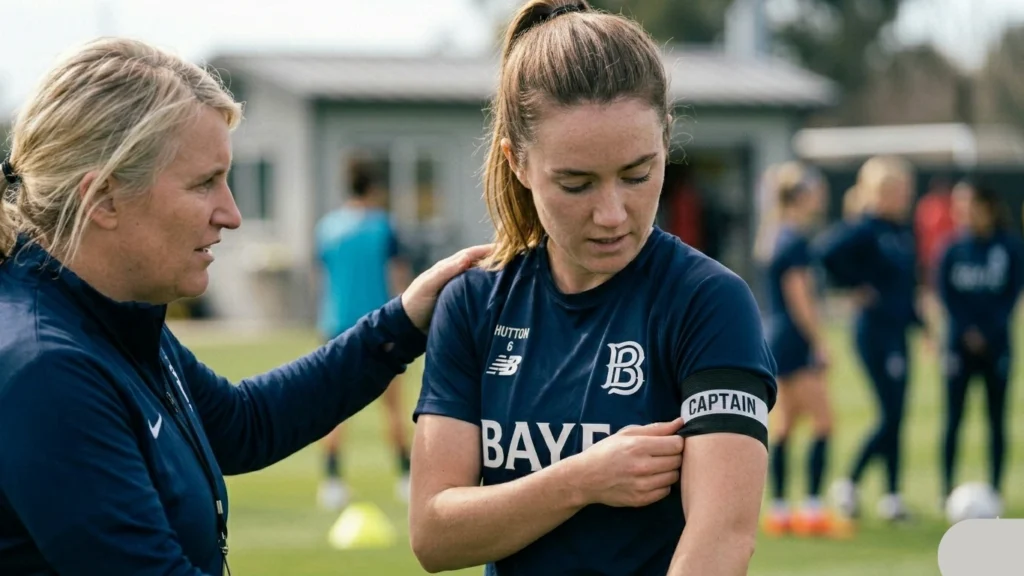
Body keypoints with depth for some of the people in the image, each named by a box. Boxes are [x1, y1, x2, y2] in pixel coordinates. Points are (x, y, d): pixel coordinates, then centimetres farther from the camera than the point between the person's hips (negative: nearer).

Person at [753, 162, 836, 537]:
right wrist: (820, 343, -14)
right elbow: (799, 298, -18)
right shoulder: (796, 240, -16)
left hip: (773, 336, 10)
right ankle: (812, 506, -8)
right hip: (795, 340, -10)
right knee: (822, 422, -5)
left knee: (785, 423, 11)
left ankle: (778, 509, 12)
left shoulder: (774, 235, 13)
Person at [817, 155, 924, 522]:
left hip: (898, 331, 8)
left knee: (894, 416, 10)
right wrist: (855, 286, -18)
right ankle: (849, 484, 6)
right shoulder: (865, 228, -15)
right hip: (875, 330, -8)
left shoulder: (903, 230, 10)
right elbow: (827, 252, -29)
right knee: (892, 415, -7)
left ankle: (892, 496, 16)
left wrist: (918, 320, 16)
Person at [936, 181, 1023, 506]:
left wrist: (987, 331, -11)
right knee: (953, 417, 0)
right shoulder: (954, 248, 0)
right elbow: (945, 291, 1)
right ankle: (947, 488, 5)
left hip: (996, 344, 0)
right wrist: (966, 330, -10)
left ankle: (996, 488, 10)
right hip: (960, 342, 0)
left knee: (997, 419, 4)